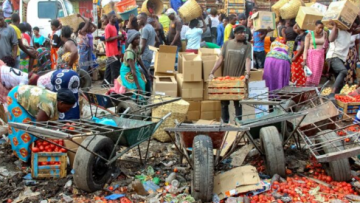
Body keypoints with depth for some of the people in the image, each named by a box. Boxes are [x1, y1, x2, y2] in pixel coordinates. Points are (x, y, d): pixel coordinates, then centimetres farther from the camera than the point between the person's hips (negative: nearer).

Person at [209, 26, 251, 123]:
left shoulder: (247, 45, 3)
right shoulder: (227, 43, 6)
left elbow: (248, 60, -7)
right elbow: (220, 59, 2)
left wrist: (247, 74, -24)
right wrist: (212, 72, -8)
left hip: (239, 78, -1)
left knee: (237, 102, 4)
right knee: (224, 102, 7)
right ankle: (224, 122, 20)